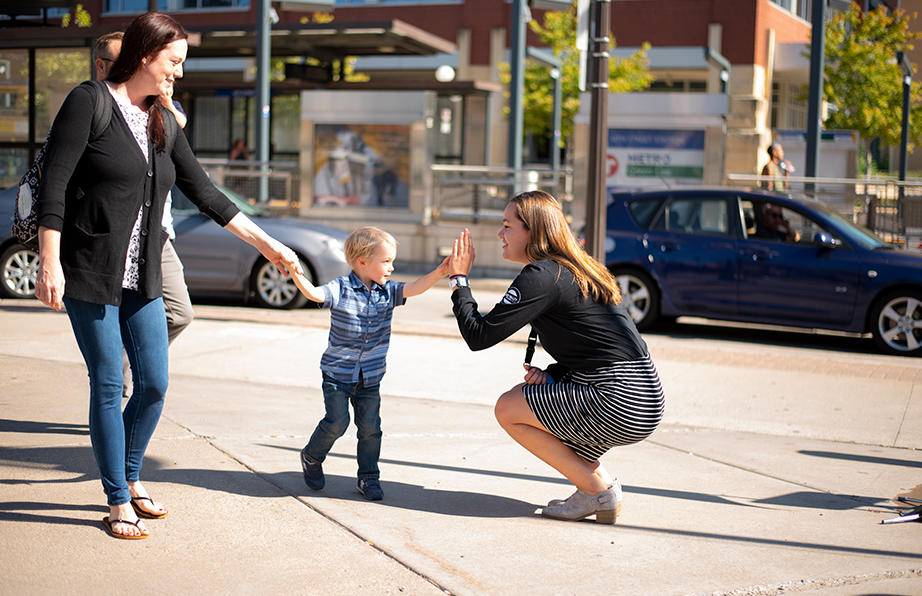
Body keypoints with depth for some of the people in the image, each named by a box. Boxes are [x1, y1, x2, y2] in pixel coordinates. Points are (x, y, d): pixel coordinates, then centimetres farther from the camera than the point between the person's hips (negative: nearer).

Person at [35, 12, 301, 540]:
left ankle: (131, 478, 29)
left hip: (142, 278, 6)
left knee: (155, 384, 6)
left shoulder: (164, 123, 12)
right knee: (109, 387, -1)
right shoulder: (90, 102, -8)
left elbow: (204, 193, 15)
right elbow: (54, 183, -11)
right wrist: (50, 263, -17)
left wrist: (267, 244, 13)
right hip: (90, 273, -6)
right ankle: (118, 502, 12)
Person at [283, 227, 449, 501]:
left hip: (370, 377, 4)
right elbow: (315, 293, -26)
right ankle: (312, 457, 20)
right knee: (336, 422, -8)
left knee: (370, 428, 3)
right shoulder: (341, 289, -12)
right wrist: (296, 275, -44)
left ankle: (368, 477, 18)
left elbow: (414, 288, -9)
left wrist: (439, 272, -25)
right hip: (338, 373, -4)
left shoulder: (387, 291, 1)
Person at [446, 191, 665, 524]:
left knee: (507, 410, 1)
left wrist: (458, 280, 0)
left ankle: (600, 491, 3)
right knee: (521, 395, 20)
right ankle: (598, 480, 15)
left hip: (620, 403, -10)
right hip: (640, 397, 10)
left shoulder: (540, 277, -12)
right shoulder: (572, 270, 18)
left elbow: (479, 336, -12)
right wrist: (553, 375, 6)